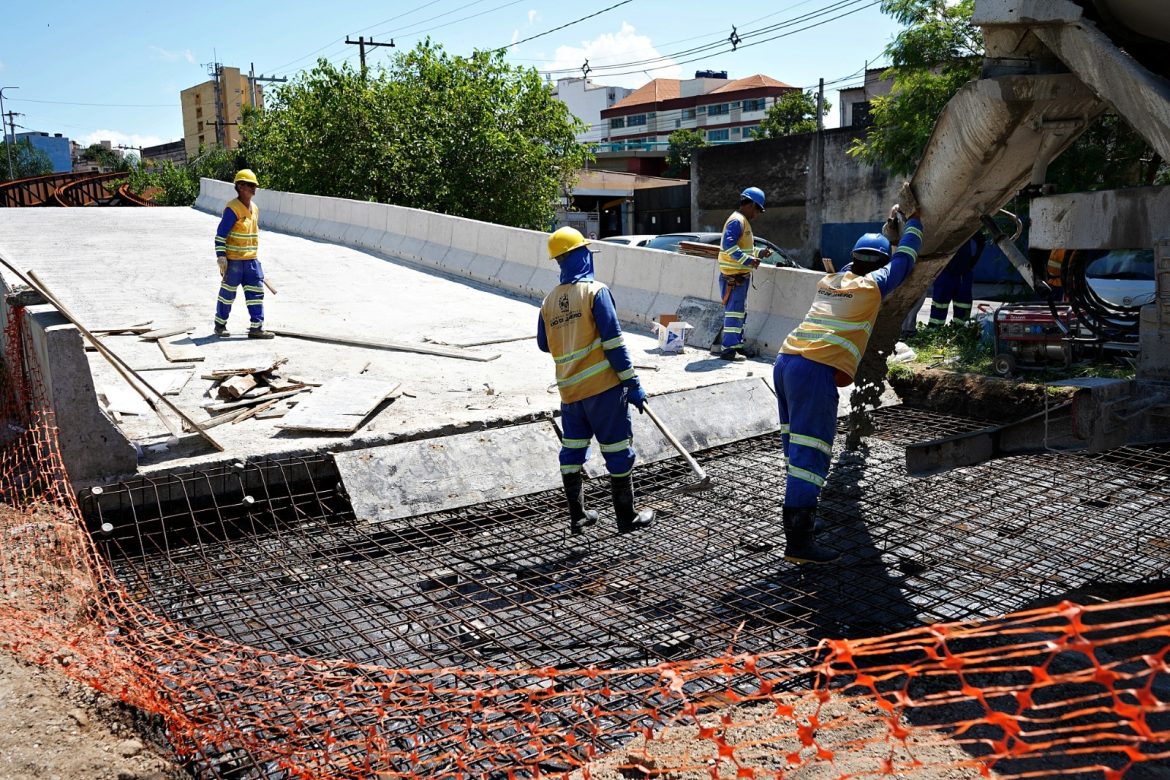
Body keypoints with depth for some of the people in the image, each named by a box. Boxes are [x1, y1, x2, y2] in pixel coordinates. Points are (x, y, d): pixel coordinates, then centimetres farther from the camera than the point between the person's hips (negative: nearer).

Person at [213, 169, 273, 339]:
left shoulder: (254, 208, 11)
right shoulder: (232, 208, -14)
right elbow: (220, 234, -15)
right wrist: (221, 257, -19)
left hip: (251, 260, 7)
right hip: (233, 260, -7)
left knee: (256, 292, 2)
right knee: (228, 292, 5)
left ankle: (256, 327, 5)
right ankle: (220, 325, 20)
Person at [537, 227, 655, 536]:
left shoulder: (549, 301, 7)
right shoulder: (595, 291, -10)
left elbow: (544, 344, 18)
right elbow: (613, 341, -14)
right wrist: (632, 383, -9)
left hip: (569, 389, 6)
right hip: (603, 386, -5)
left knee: (572, 452, 14)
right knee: (618, 451, 5)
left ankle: (577, 518, 21)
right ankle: (627, 517, 14)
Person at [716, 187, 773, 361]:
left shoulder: (743, 221, 20)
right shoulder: (737, 221, -14)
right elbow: (728, 246, -26)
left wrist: (758, 254, 15)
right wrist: (748, 260, -27)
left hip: (741, 276, 11)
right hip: (734, 276, -11)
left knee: (740, 312, 16)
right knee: (734, 311, -10)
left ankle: (738, 345, 24)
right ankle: (729, 349, -9)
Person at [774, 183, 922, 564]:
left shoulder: (830, 280, 24)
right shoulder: (873, 285, 6)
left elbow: (859, 260, 44)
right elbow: (903, 259, 20)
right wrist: (912, 218, 34)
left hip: (785, 361, 8)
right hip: (816, 371, -8)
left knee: (797, 447, 17)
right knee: (811, 452, -9)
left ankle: (798, 517, 28)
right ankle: (798, 541, -11)